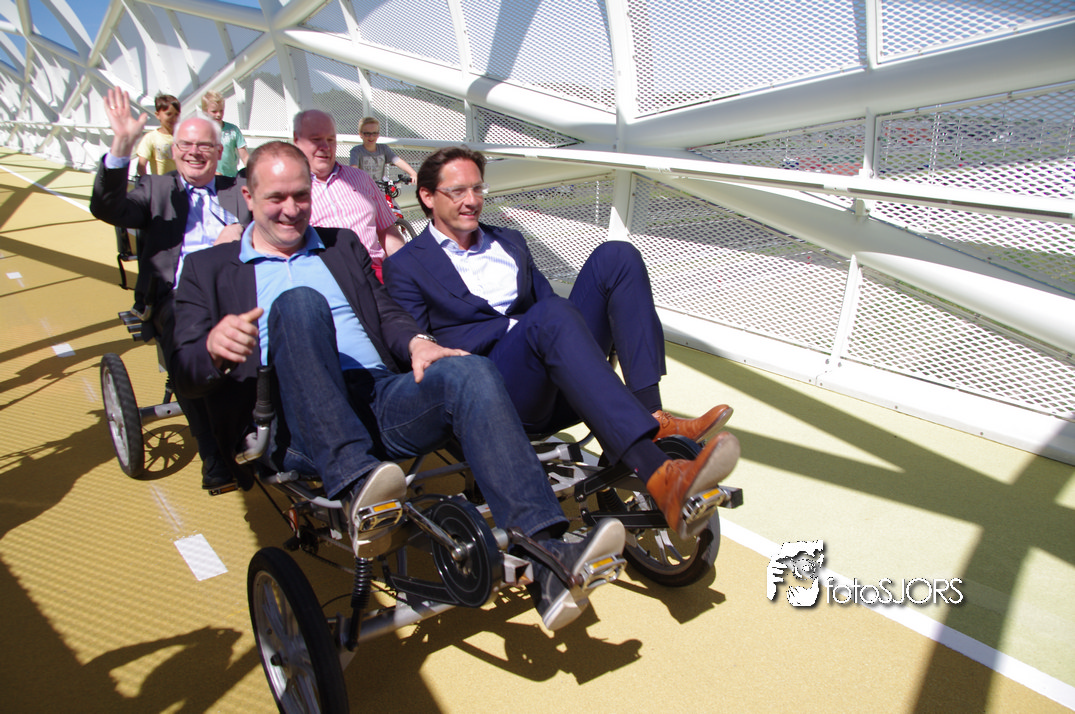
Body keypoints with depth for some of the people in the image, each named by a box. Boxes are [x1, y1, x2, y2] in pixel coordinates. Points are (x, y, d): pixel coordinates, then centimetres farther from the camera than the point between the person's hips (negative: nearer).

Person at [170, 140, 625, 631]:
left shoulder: (343, 245, 29)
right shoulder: (209, 268, 19)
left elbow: (386, 311, 20)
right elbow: (185, 372, 8)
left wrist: (416, 341, -5)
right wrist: (214, 346, -18)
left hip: (383, 398, 3)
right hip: (295, 427, -2)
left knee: (470, 372, -28)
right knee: (298, 302, -30)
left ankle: (548, 557, -39)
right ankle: (355, 486, -44)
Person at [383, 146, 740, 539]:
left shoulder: (510, 242, 27)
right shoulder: (406, 267, 9)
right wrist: (516, 326, -14)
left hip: (554, 387, 6)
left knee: (616, 255, -12)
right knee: (551, 315, -37)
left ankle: (653, 416, -27)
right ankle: (659, 477, -51)